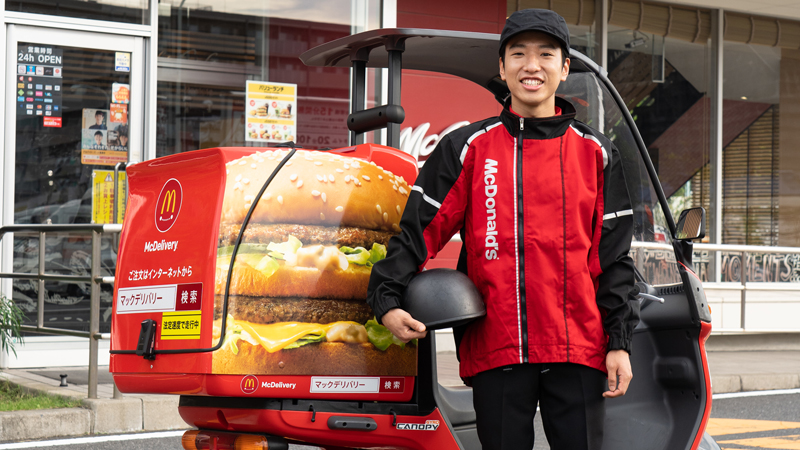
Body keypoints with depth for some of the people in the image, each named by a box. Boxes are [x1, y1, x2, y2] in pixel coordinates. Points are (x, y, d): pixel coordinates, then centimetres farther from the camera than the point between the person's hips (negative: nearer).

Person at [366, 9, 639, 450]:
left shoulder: (596, 153, 10)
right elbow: (420, 229, 4)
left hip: (579, 347, 1)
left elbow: (613, 256, 8)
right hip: (495, 347, -1)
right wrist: (387, 299, -10)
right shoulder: (468, 148, 7)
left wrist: (619, 342, 3)